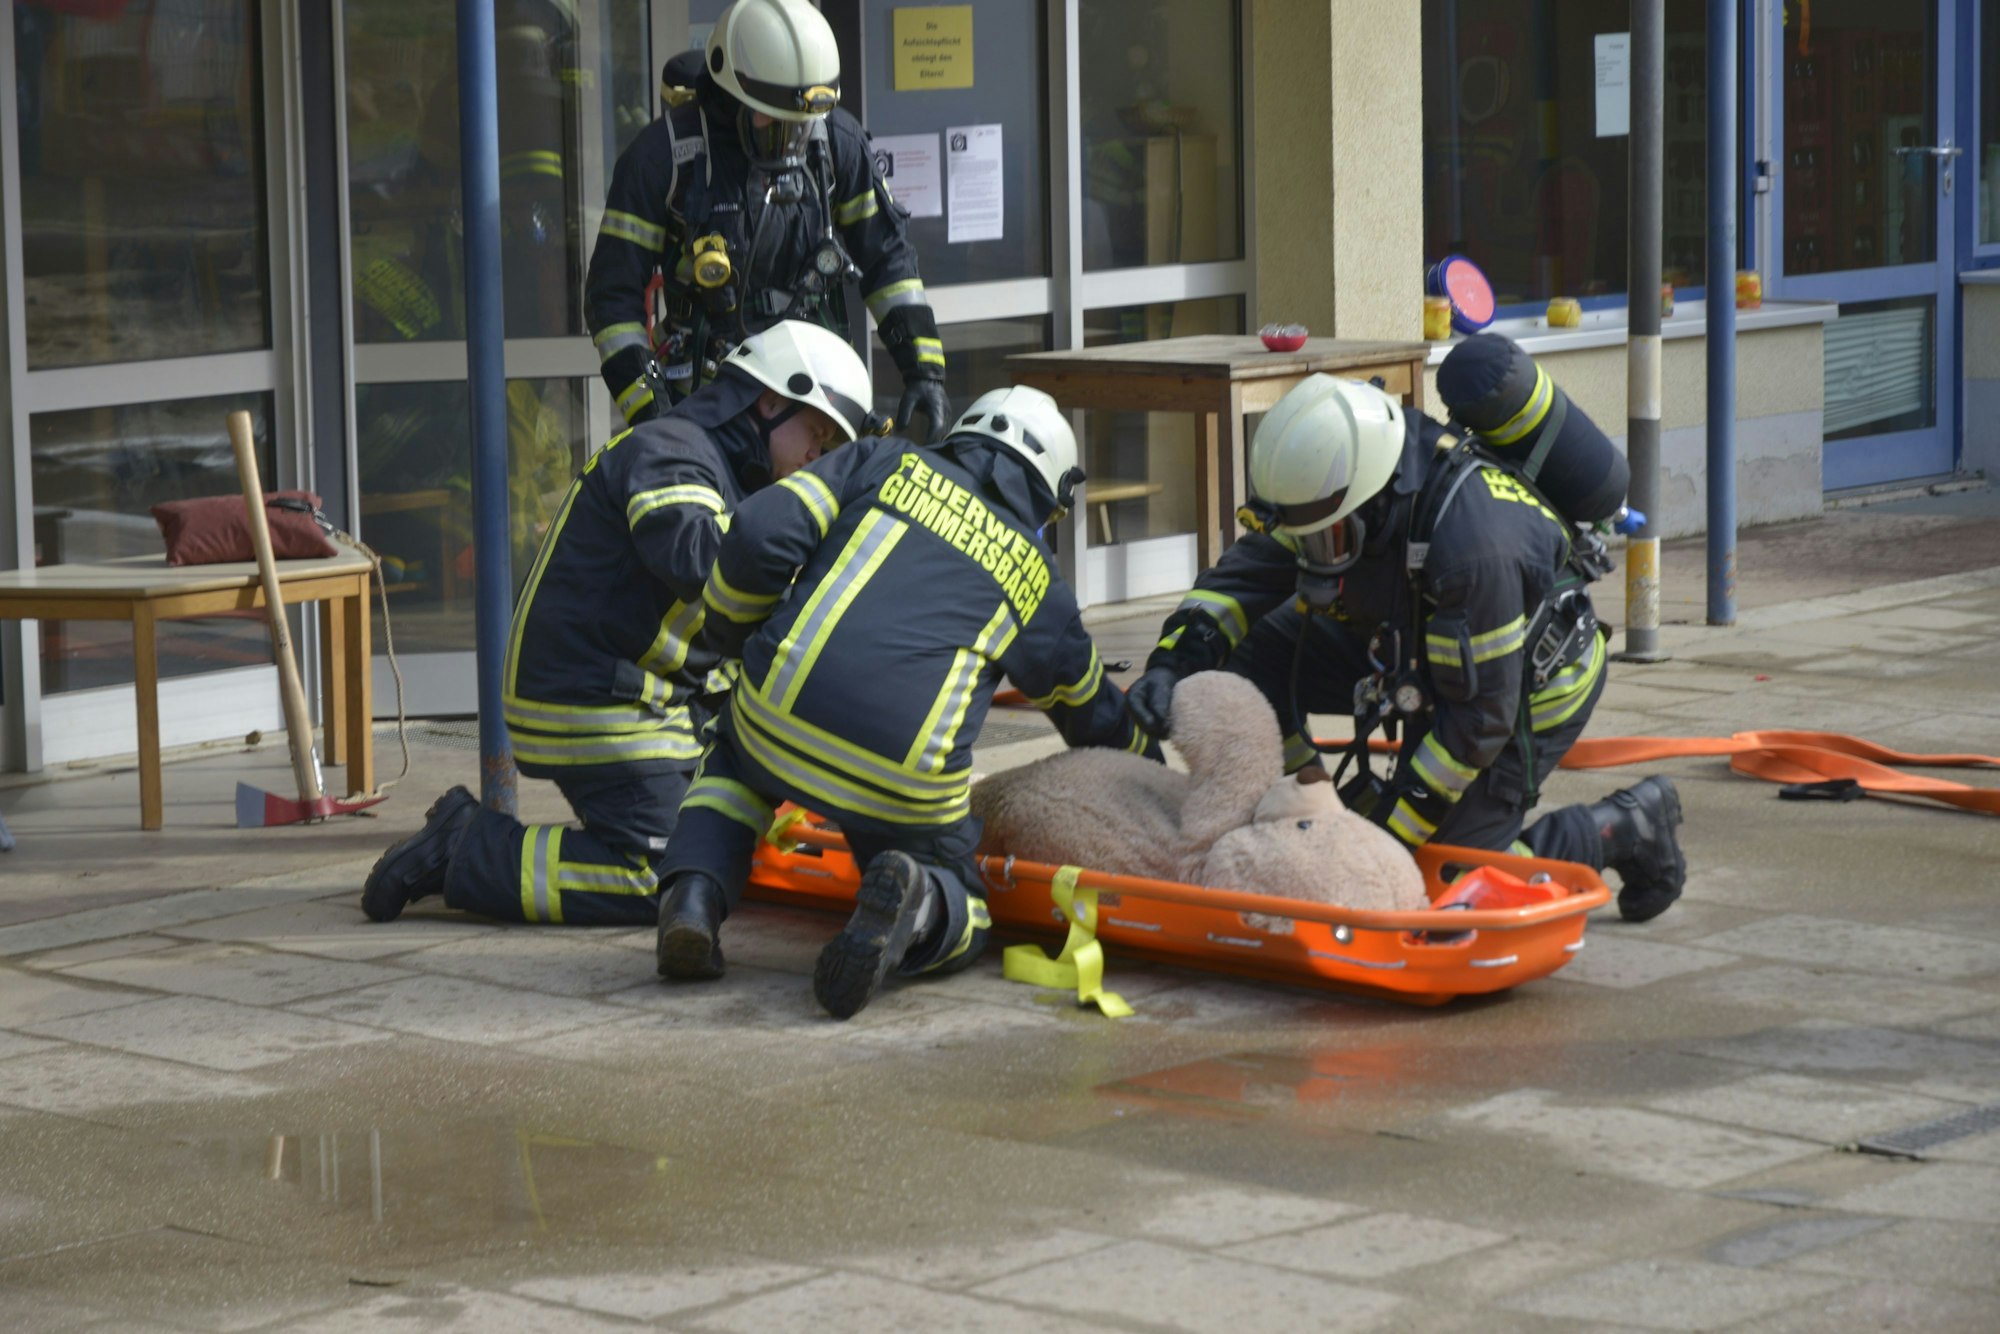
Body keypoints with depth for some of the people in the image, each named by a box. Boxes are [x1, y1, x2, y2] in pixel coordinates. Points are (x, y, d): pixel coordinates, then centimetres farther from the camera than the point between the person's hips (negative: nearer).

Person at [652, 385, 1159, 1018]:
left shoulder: (886, 463, 17)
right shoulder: (1038, 578, 21)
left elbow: (762, 534, 4)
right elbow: (1093, 710, 33)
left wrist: (726, 626, 23)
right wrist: (1146, 762, 54)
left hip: (783, 712, 1)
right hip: (908, 783, -1)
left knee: (736, 758, 38)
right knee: (959, 922, 22)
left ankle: (694, 893, 7)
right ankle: (916, 902, -16)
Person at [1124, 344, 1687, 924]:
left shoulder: (1471, 544, -41)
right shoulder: (1338, 478, -21)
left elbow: (1480, 717, -31)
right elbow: (1248, 571, -8)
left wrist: (1392, 829, -25)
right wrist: (1172, 661, -24)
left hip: (1525, 678, -7)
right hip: (1412, 642, 7)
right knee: (1253, 662, -9)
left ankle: (1628, 826, 10)